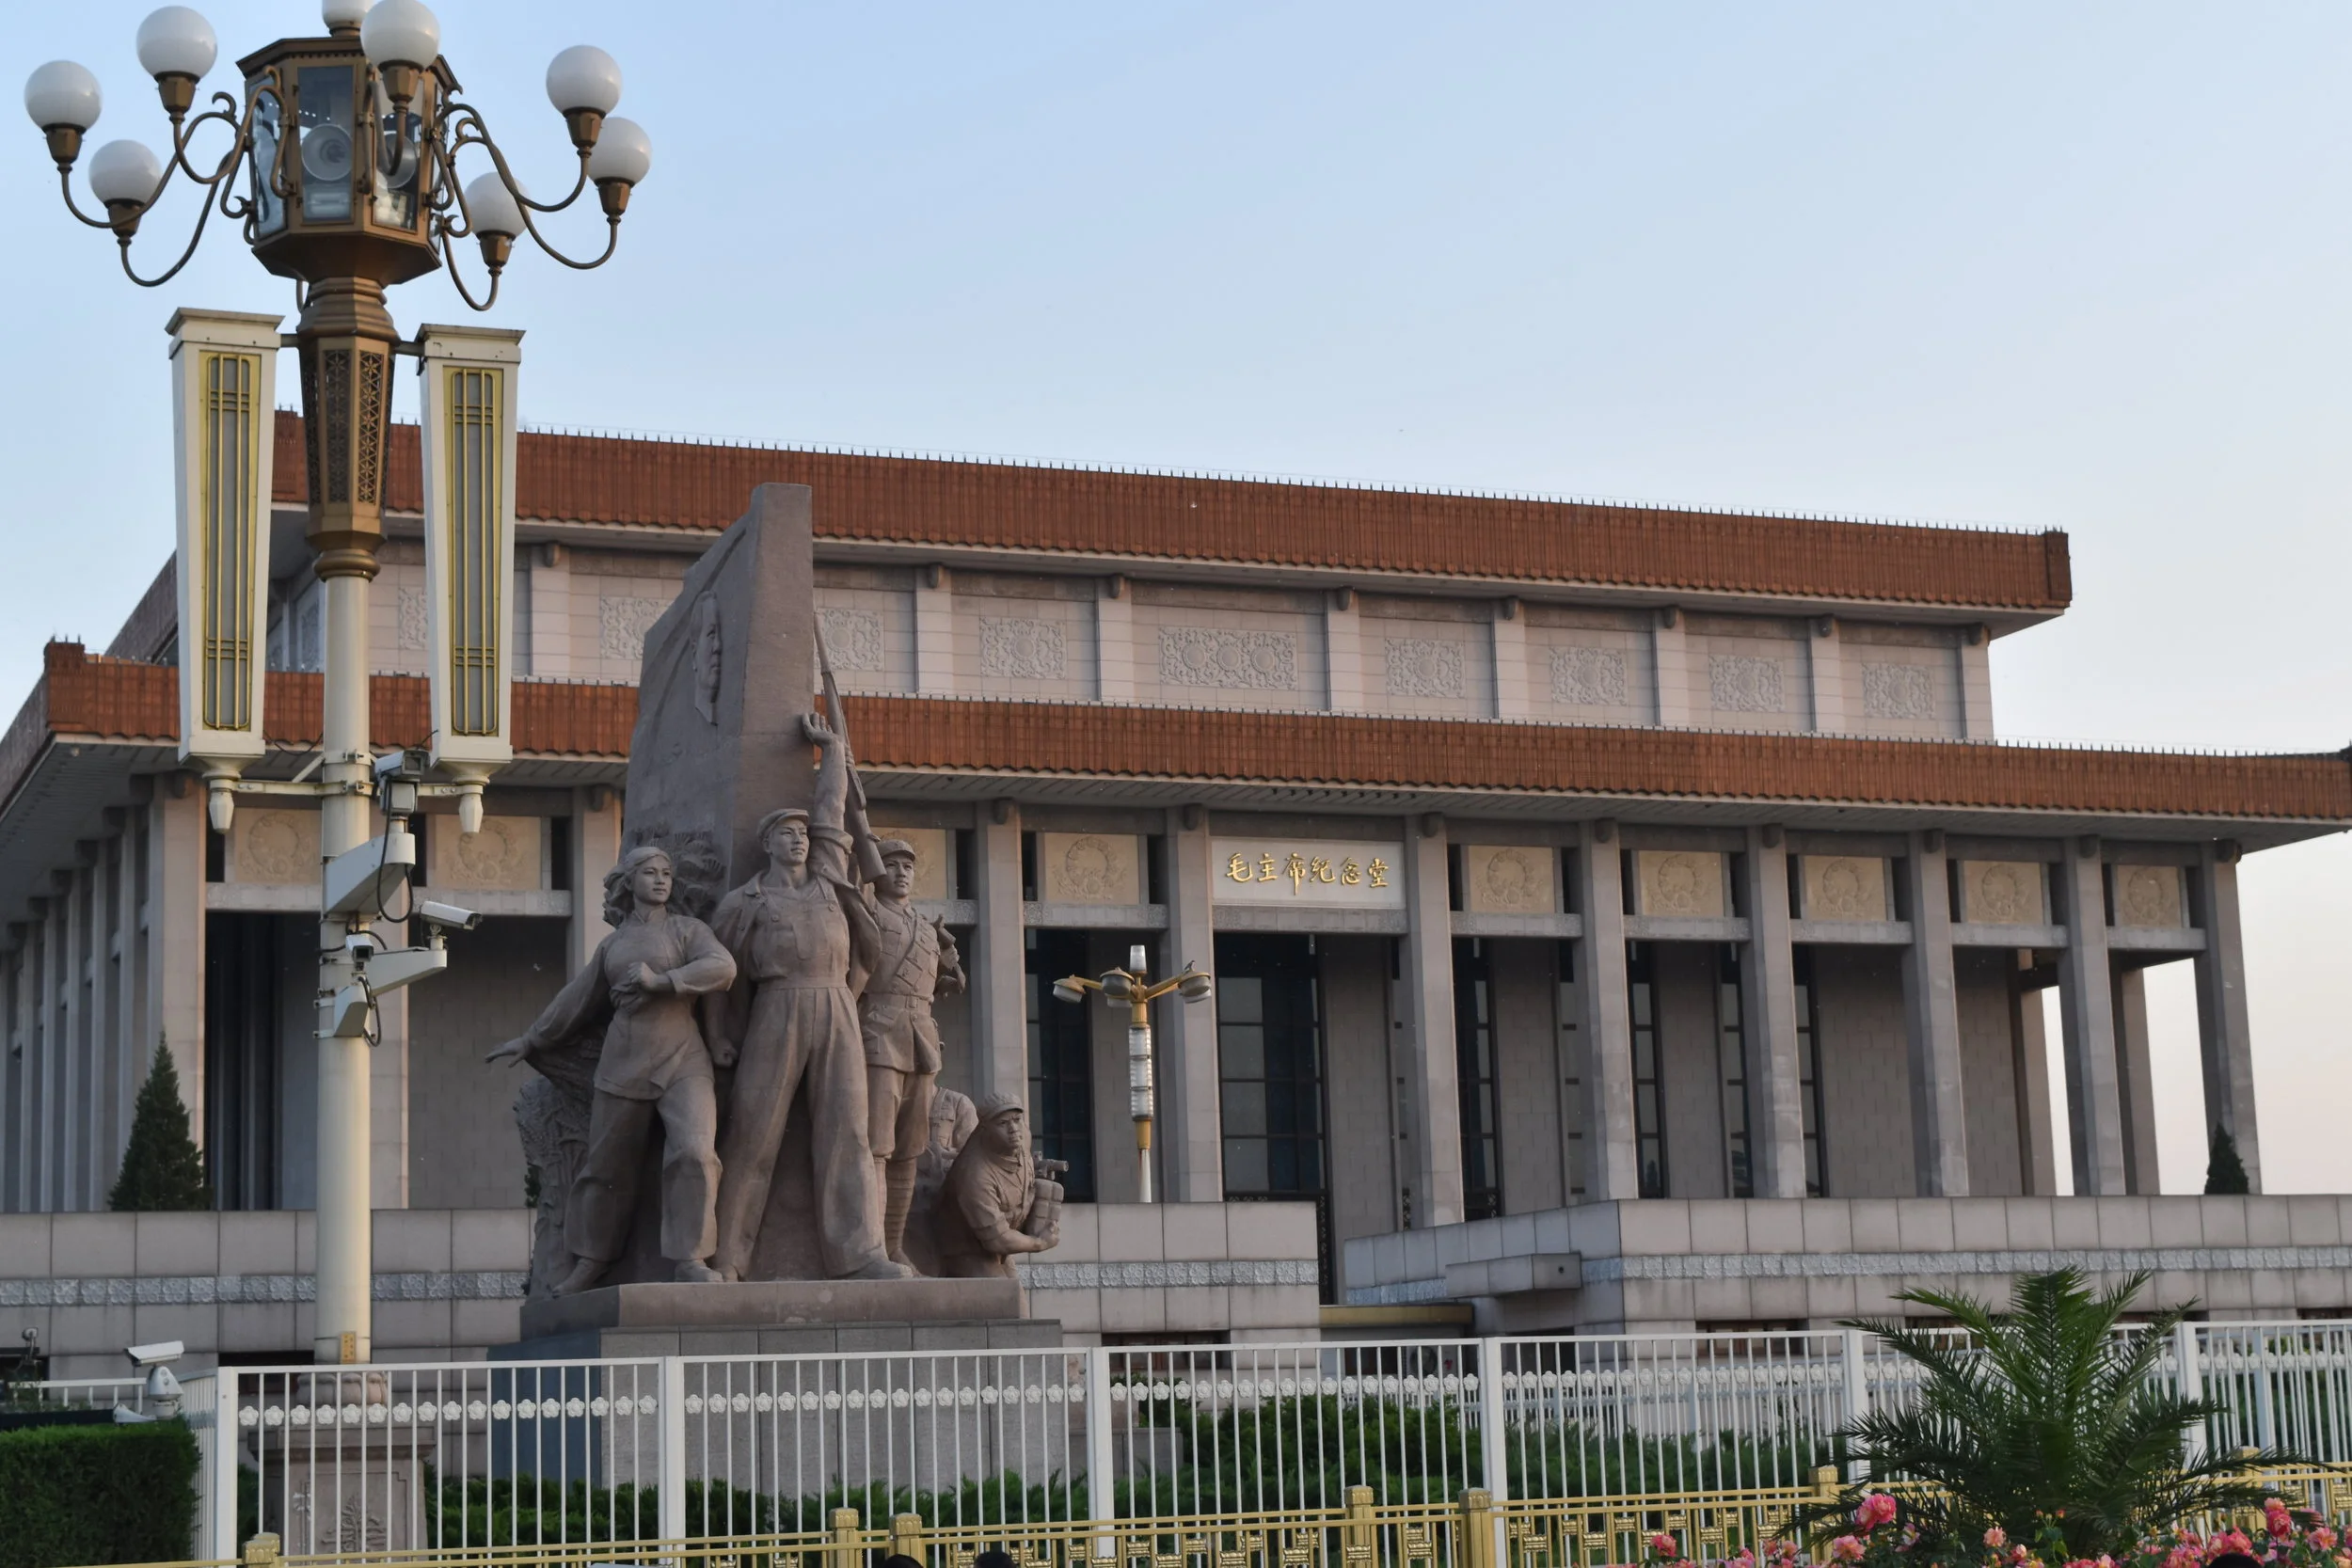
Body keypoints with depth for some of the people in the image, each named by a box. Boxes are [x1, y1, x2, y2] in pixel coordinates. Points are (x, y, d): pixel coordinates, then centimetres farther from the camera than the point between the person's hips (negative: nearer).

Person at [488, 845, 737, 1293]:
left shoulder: (687, 930, 8)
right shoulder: (612, 945, 17)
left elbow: (723, 968, -10)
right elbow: (576, 1000, 26)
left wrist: (660, 980, -15)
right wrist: (531, 1041, 31)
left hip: (681, 1059, -3)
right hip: (624, 1064, 3)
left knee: (694, 1151, -20)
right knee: (607, 1164, 5)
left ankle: (690, 1257, -15)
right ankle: (590, 1261, 18)